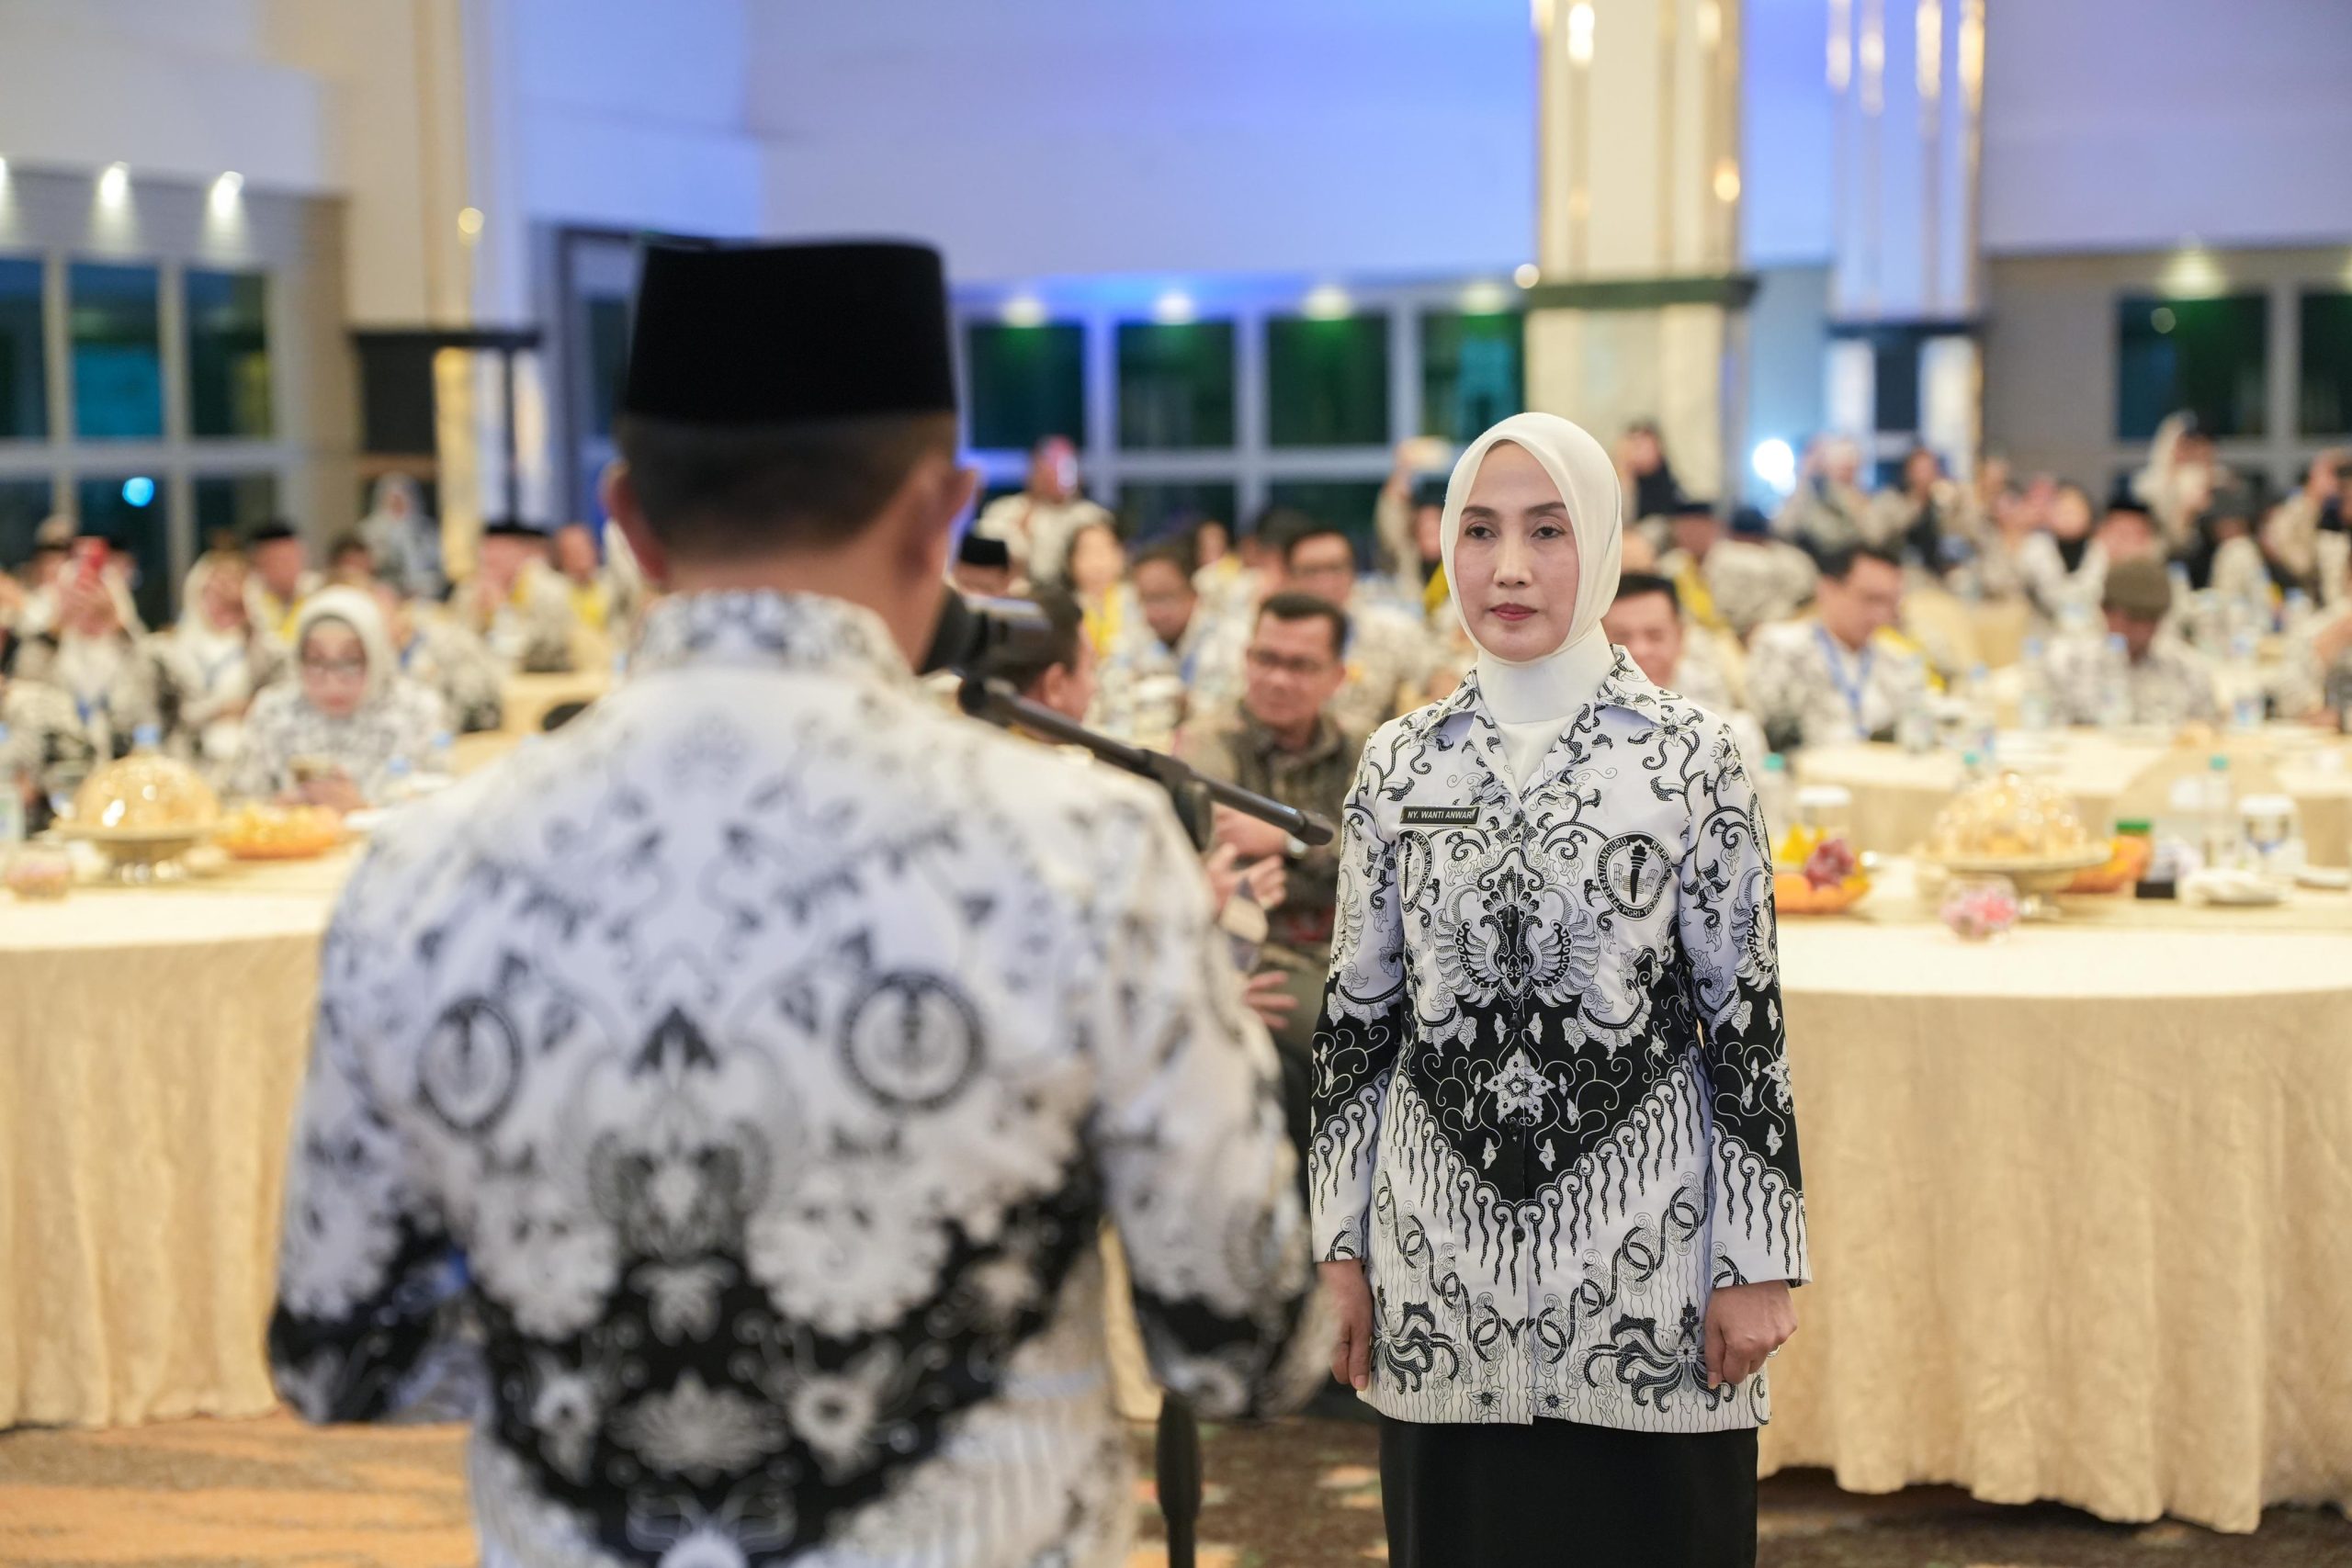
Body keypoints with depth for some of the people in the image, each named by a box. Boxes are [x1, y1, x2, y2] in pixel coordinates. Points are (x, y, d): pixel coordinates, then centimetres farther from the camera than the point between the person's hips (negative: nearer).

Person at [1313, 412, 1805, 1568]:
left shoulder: (1692, 755, -3)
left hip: (1643, 1254, -2)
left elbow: (1746, 1016, -2)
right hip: (1441, 1256, 2)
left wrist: (1758, 1261, -5)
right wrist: (1342, 1245, 6)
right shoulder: (1400, 763, 5)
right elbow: (1357, 1017, 8)